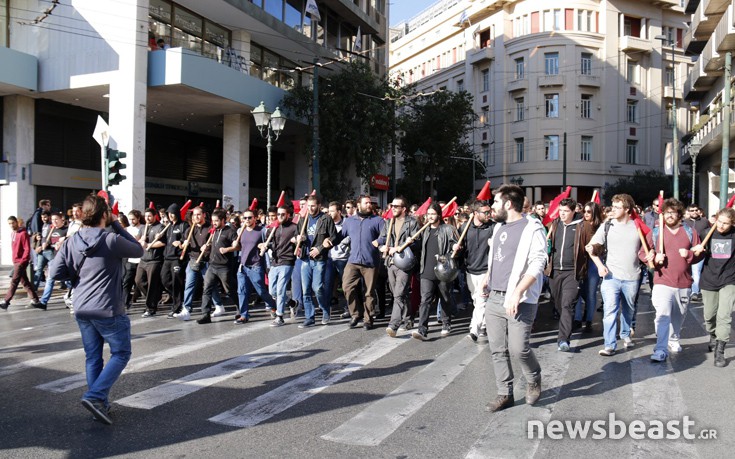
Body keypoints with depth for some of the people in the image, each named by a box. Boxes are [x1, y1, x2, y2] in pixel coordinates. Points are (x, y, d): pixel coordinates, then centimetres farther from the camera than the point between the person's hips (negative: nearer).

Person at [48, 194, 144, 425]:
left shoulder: (72, 242, 0)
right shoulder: (112, 240, -17)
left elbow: (55, 271, -1)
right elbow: (138, 250, -1)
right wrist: (117, 225, 1)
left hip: (82, 309, 6)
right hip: (109, 310, -6)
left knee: (93, 358, 15)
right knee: (120, 353, 10)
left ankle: (100, 405, 21)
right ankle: (95, 396, -4)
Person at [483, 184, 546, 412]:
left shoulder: (532, 228, -8)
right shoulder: (499, 227, 15)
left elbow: (537, 264, -16)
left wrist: (517, 293, -24)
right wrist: (487, 279, 16)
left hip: (520, 301, -7)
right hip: (494, 298, 7)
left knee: (518, 348, -8)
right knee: (498, 350, 7)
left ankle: (533, 379, 22)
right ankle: (505, 394, 19)